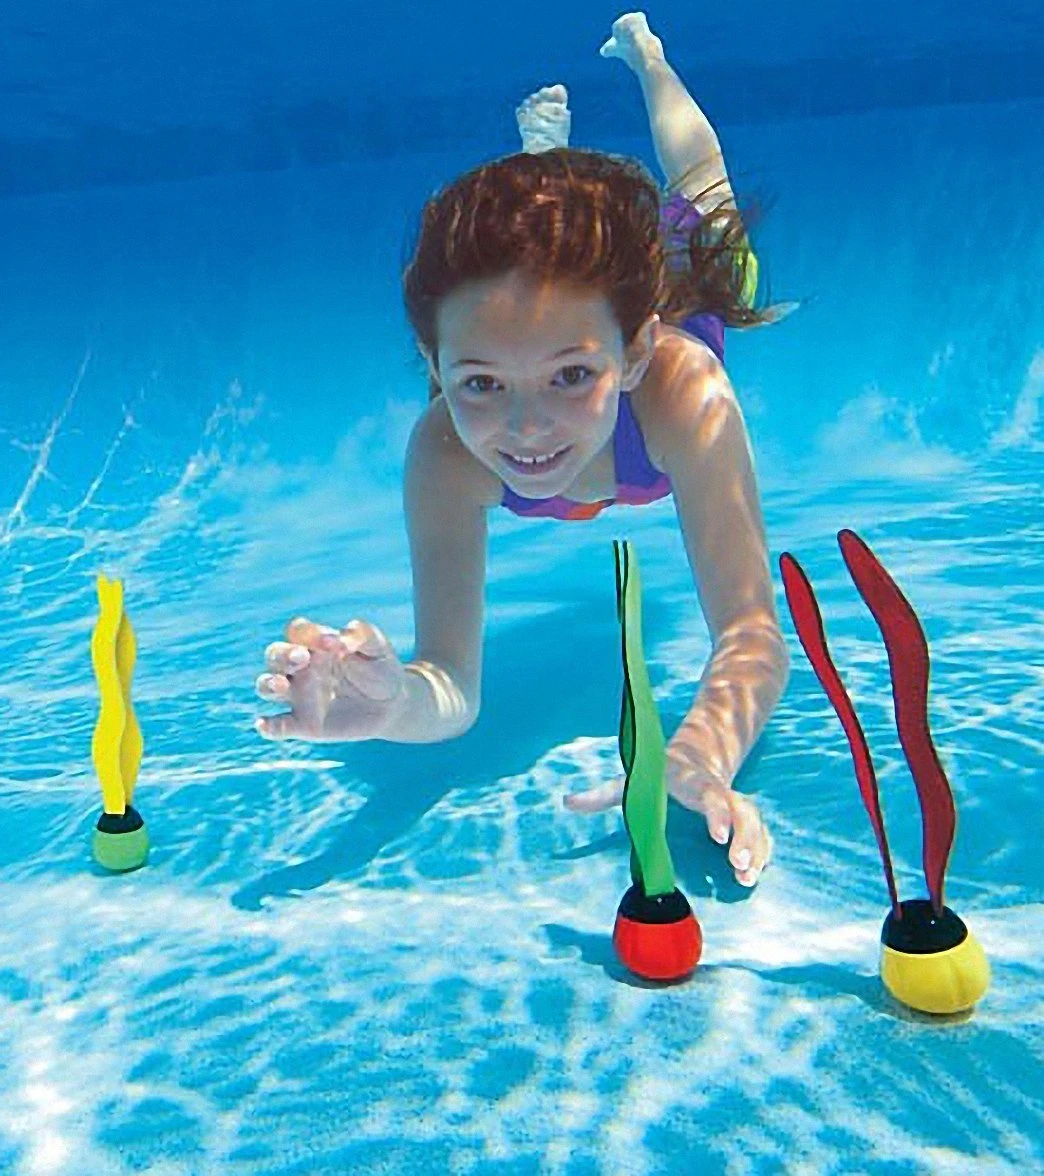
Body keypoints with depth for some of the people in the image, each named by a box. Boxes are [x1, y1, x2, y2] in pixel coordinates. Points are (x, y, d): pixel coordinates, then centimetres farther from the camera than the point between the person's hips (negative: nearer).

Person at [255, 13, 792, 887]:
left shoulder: (684, 394, -53)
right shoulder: (445, 450, -47)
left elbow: (751, 631, -53)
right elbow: (454, 687, -49)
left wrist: (700, 758, -74)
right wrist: (397, 700, -73)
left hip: (677, 286, 0)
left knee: (699, 198, 36)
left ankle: (644, 53, 61)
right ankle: (546, 140, 67)